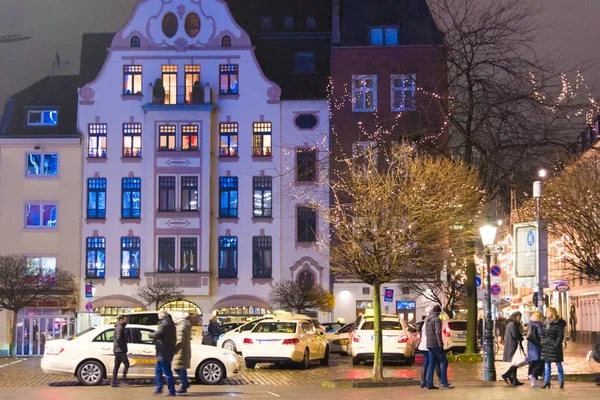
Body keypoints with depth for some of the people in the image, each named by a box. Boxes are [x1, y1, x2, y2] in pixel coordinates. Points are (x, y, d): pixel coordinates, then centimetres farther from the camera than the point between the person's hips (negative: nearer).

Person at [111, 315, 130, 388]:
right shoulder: (119, 328, -13)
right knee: (126, 364, -9)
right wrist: (123, 347, -16)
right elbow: (118, 339, -24)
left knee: (116, 366, 10)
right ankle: (124, 380, -10)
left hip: (117, 351, 10)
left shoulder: (121, 327, 19)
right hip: (120, 351, -10)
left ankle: (113, 382, 12)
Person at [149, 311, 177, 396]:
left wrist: (151, 335, -9)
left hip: (164, 353, -11)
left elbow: (157, 334, -30)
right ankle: (159, 388, 23)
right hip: (166, 353, 11)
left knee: (167, 372, -7)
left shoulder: (164, 325, -17)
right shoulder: (170, 324, 16)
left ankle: (172, 391, -5)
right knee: (158, 370, 20)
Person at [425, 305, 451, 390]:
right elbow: (438, 333, -18)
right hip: (436, 344, -8)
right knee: (444, 362, -3)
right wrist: (441, 345, -19)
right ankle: (443, 382, -10)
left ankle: (429, 384, 4)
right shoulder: (437, 319, -11)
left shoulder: (427, 320, 16)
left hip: (429, 345, 8)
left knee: (431, 364, 8)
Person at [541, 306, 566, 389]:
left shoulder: (559, 323, -9)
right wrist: (543, 342, 10)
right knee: (547, 365, 9)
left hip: (554, 347, -7)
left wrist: (556, 344, -19)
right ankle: (546, 382, 13)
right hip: (546, 347, 7)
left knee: (558, 365, 3)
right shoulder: (547, 323, 13)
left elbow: (560, 336, -12)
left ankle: (561, 382, 10)